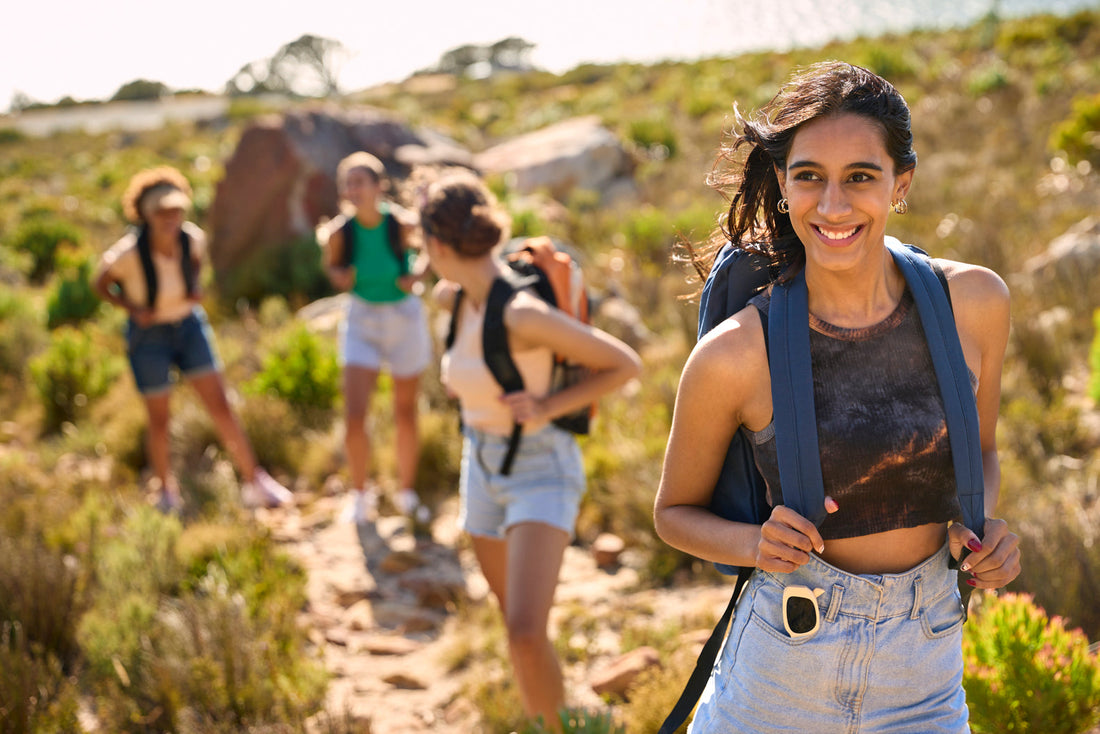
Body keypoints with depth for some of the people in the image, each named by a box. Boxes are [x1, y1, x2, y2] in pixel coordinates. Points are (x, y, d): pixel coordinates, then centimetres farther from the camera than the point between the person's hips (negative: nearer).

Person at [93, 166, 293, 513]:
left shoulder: (193, 238, -15)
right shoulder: (128, 253, -24)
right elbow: (100, 283, -6)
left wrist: (195, 289, -7)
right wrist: (133, 308, -20)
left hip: (189, 326, 3)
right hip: (149, 336, -3)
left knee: (220, 406, -1)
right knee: (160, 419, 8)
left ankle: (254, 482, 8)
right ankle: (166, 489, 31)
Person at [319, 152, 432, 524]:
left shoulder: (402, 225, -18)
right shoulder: (339, 232, -15)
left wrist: (418, 274, -16)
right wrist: (338, 277, -16)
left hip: (405, 318, 0)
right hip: (361, 321, 1)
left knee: (405, 414, 12)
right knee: (354, 419, -8)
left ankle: (407, 493, 32)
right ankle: (361, 493, 17)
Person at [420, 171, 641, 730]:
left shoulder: (524, 313, -26)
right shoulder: (452, 297, -2)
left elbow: (625, 363, -18)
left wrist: (549, 407, -22)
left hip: (541, 470, -8)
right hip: (484, 467, 8)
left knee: (526, 635, -21)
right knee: (514, 617, 20)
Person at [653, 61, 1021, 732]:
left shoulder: (976, 302, -8)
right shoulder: (734, 355, -17)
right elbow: (676, 512, -1)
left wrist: (983, 527, -9)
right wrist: (757, 544, -20)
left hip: (924, 677, 3)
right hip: (783, 668, -2)